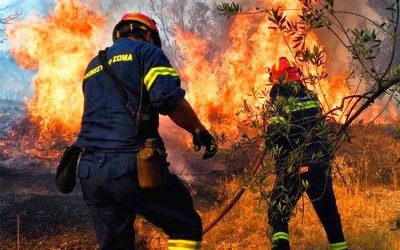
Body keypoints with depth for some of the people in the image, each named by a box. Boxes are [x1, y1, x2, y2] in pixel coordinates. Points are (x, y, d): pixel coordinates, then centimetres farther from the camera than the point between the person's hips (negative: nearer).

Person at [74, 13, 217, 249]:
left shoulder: (93, 67, 26)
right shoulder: (146, 51, 6)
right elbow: (169, 98, -11)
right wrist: (199, 130, 0)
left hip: (89, 170, 7)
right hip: (129, 164, -7)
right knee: (187, 227, 4)